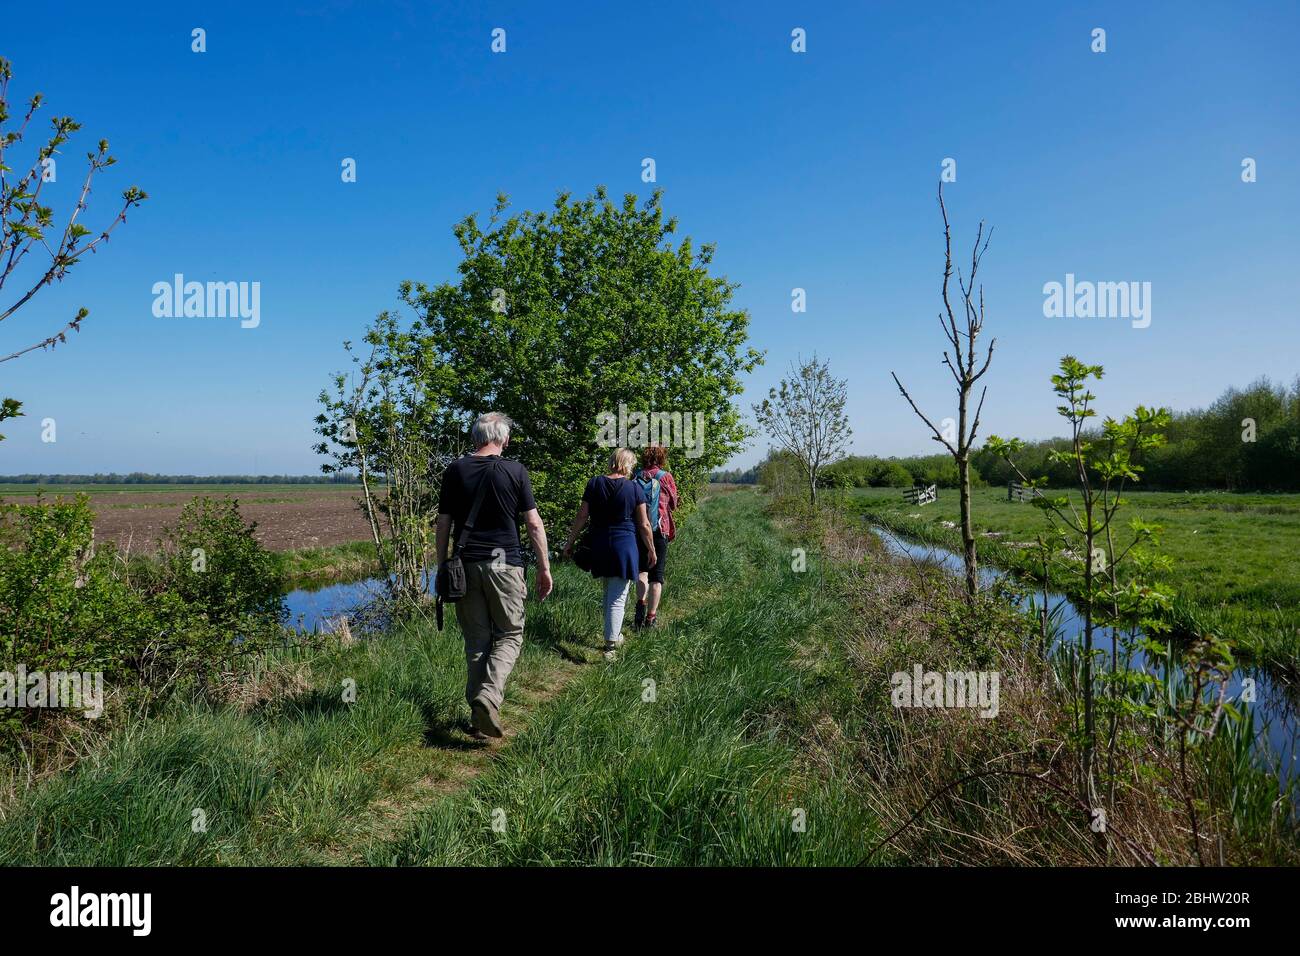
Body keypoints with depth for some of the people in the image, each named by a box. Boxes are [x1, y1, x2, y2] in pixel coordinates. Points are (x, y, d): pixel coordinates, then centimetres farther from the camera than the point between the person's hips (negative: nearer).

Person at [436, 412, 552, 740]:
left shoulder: (455, 471, 3)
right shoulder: (515, 471, -4)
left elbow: (443, 524, 5)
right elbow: (534, 523, -4)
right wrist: (544, 568, 4)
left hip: (466, 565, 3)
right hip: (505, 564, -3)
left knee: (476, 640, 12)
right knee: (509, 635, 8)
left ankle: (478, 713, 16)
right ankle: (488, 696, -13)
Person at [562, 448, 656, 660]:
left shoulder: (594, 484, 0)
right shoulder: (634, 488, -6)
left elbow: (582, 516, 1)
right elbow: (644, 525, -2)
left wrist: (570, 542, 11)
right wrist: (651, 550, 11)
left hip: (600, 546, 3)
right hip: (625, 546, -3)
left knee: (608, 593, 22)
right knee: (617, 598, 0)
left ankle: (615, 636, 35)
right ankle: (610, 645, -5)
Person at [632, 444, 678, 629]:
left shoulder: (635, 478, 1)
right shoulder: (666, 478, -4)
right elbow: (673, 505, 7)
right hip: (659, 530, -2)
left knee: (642, 569, 15)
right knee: (657, 575, 7)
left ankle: (641, 602, -10)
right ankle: (651, 617, 7)